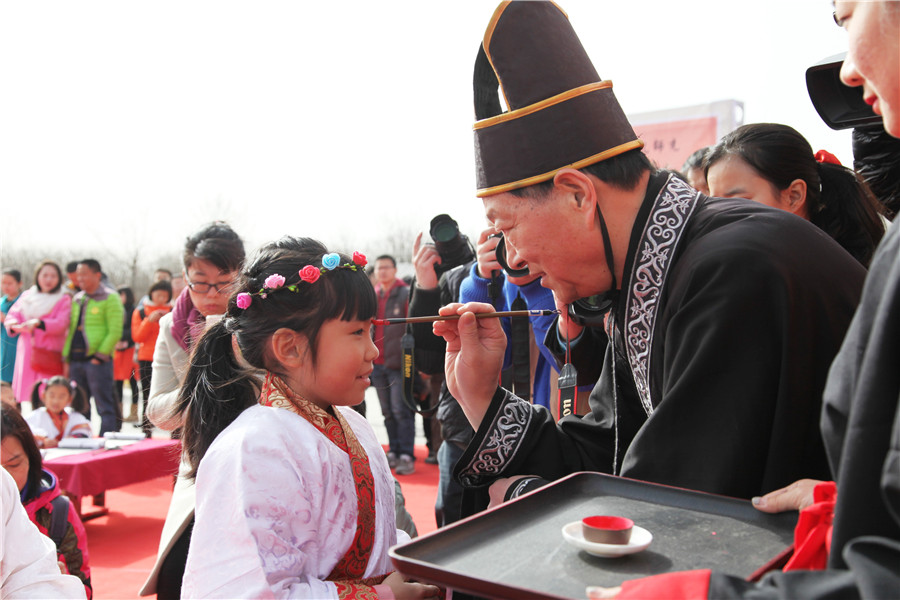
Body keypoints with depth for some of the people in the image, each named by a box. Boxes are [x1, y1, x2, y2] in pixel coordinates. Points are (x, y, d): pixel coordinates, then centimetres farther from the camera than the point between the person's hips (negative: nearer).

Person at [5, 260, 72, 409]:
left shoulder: (64, 300, 1)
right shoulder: (27, 296, 16)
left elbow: (61, 324, -11)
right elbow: (11, 316, 9)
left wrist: (38, 323, -26)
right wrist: (14, 325, -14)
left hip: (49, 356, -4)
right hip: (26, 353, 4)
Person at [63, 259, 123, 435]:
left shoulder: (110, 298, -4)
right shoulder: (77, 299, 18)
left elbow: (115, 331, -11)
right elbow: (71, 329, 19)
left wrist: (100, 356, -16)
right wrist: (66, 358, 10)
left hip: (98, 360, -7)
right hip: (76, 359, 7)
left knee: (104, 406, -4)